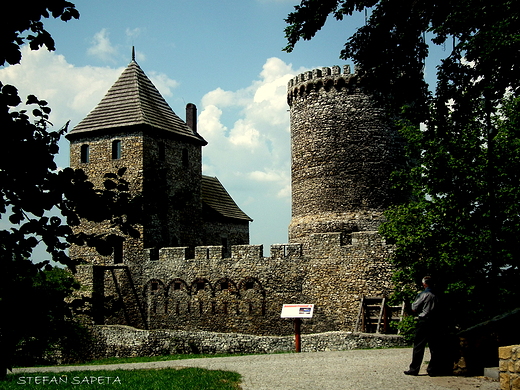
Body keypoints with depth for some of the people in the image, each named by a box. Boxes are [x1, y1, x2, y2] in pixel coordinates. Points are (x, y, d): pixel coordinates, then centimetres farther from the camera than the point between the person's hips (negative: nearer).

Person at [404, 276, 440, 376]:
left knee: (418, 346, 0)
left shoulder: (423, 295, -10)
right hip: (434, 322, 5)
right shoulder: (436, 296, 6)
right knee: (433, 346, 8)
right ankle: (433, 370, 11)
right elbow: (438, 309, 12)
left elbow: (414, 309, -6)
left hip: (423, 322, -5)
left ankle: (414, 369, 2)